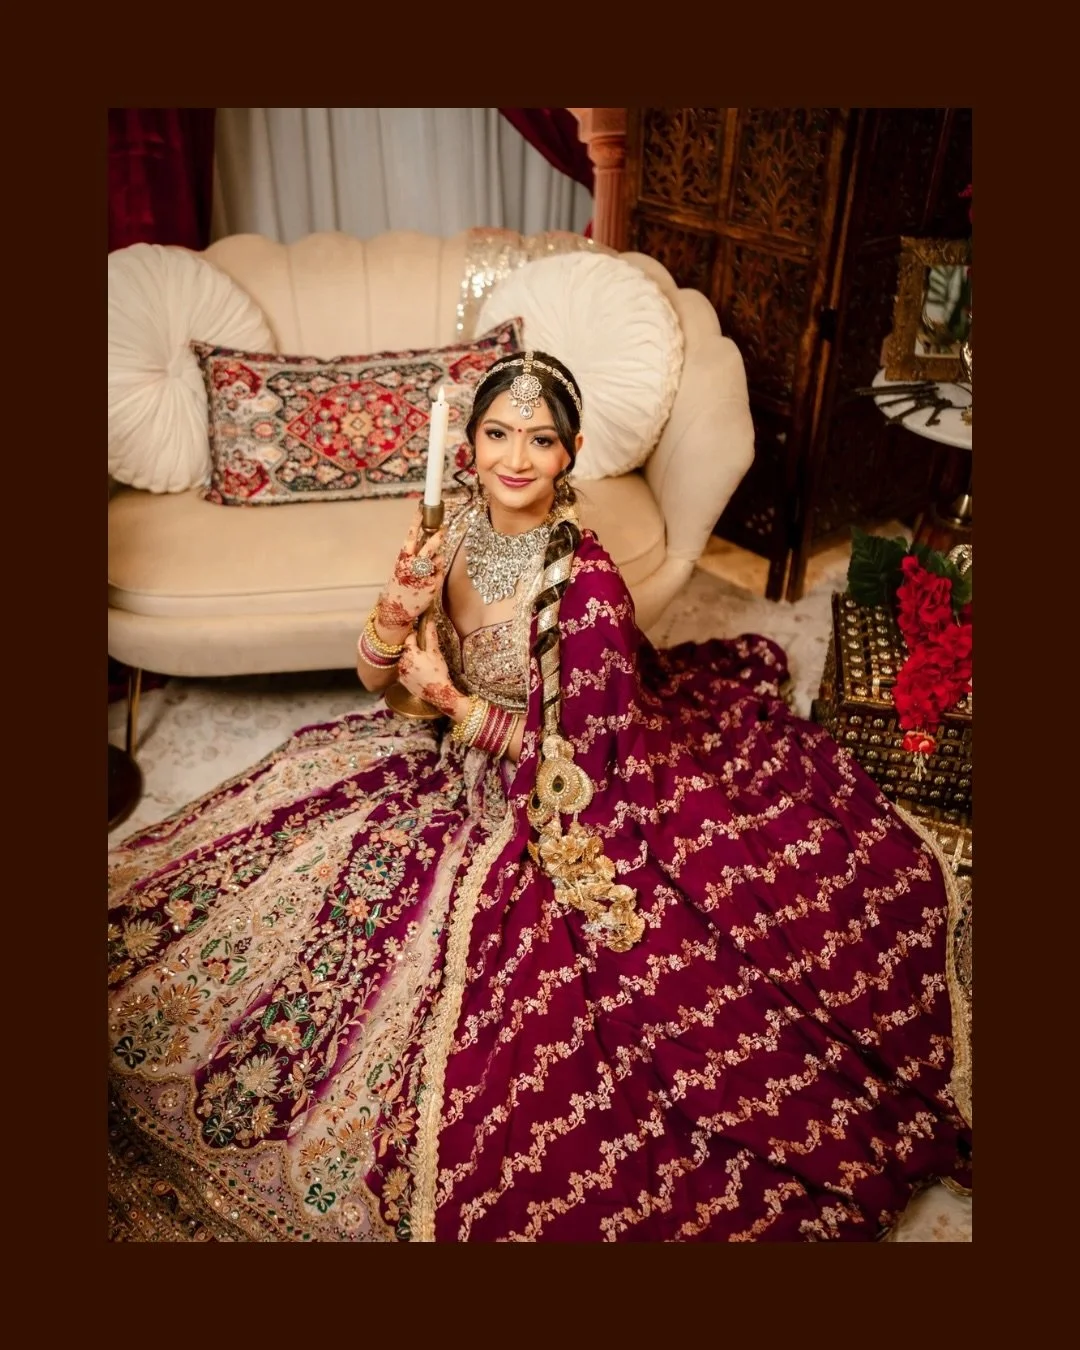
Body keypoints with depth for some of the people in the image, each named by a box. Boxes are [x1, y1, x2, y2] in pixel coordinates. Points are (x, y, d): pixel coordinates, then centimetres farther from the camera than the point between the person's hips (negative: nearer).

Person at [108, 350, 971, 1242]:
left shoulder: (587, 584, -25)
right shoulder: (458, 526, -7)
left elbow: (579, 765, -17)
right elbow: (374, 676, -4)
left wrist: (459, 706, -25)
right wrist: (399, 606, -25)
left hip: (540, 822, -6)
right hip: (448, 768, 7)